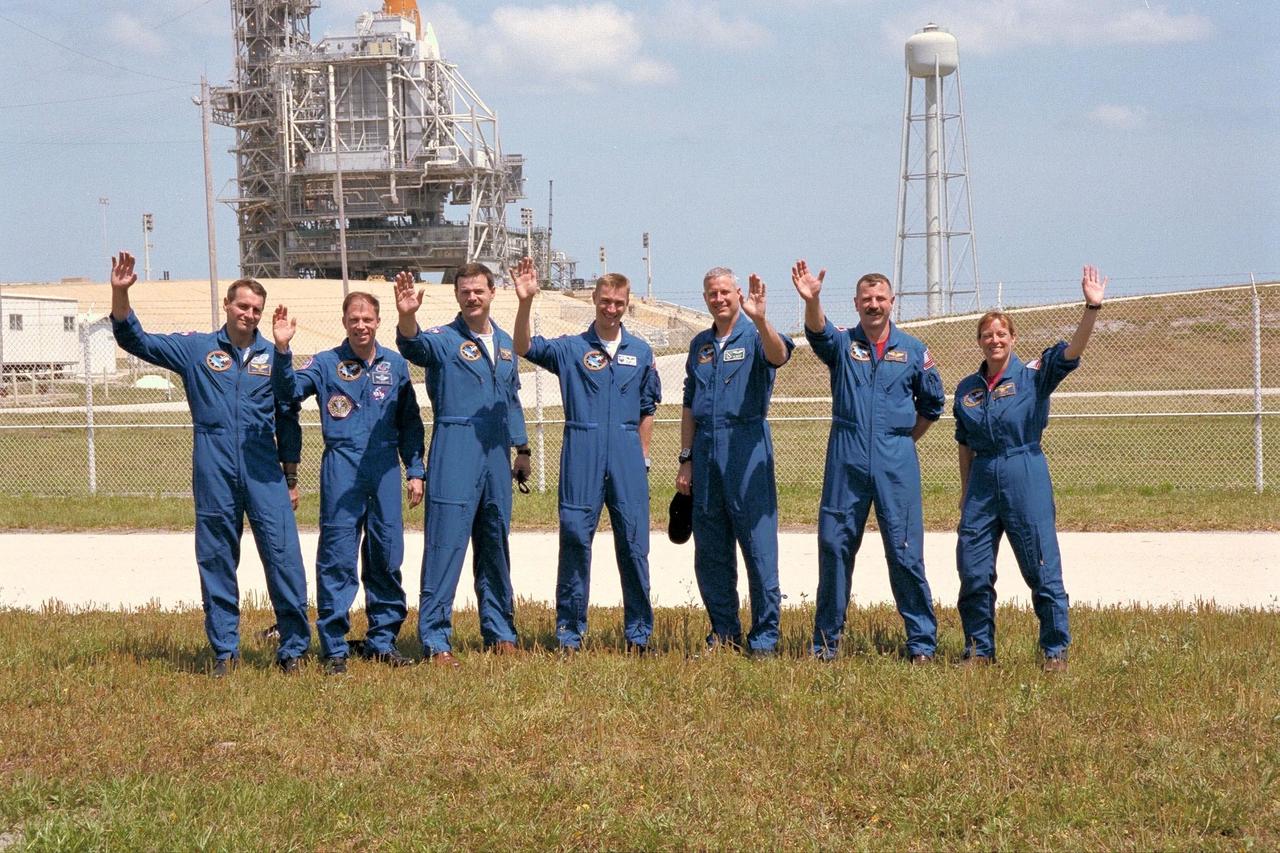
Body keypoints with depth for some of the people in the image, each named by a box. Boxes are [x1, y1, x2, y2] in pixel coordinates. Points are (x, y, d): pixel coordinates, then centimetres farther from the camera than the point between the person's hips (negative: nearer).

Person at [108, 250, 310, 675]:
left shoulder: (273, 357, 9)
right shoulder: (196, 349, 8)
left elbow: (288, 419, 14)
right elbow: (135, 340, 4)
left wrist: (291, 477, 13)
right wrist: (120, 293, -11)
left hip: (264, 471, 0)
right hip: (214, 472, 0)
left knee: (284, 555, -6)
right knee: (216, 560, 4)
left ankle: (293, 647, 3)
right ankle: (224, 651, 13)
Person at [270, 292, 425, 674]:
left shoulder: (395, 365, 11)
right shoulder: (326, 364, 3)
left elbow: (410, 421, 15)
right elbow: (289, 389, -11)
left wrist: (415, 471, 10)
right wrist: (282, 350, -27)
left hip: (385, 468, 3)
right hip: (342, 467, -3)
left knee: (387, 557, 7)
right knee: (337, 557, -4)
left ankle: (382, 640, 18)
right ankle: (334, 648, 0)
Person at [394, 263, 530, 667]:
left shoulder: (504, 343, 15)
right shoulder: (443, 340, -4)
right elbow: (414, 346, -26)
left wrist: (522, 450, 21)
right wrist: (407, 317, -47)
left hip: (496, 456, 6)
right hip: (454, 455, -6)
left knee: (495, 547, 13)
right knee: (445, 545, -7)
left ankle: (500, 632, 23)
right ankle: (436, 641, -6)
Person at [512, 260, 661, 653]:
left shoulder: (640, 352, 11)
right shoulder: (570, 348, 4)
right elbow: (524, 348, -12)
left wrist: (642, 456, 10)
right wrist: (525, 303, -26)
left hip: (627, 454, 2)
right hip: (581, 453, -2)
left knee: (633, 542, 2)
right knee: (575, 540, -1)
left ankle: (638, 633, 12)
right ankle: (569, 634, 7)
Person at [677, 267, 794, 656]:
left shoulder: (755, 336, -1)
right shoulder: (700, 344, 16)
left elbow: (778, 355, -26)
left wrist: (760, 319, -44)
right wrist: (686, 460, 13)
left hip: (746, 445, -6)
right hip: (705, 448, 6)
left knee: (759, 545, -5)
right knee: (710, 550, 8)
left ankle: (765, 637, 0)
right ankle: (724, 631, 18)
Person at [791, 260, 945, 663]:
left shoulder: (913, 350, 9)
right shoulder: (842, 343, 5)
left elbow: (933, 403, 21)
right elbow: (818, 331, -19)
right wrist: (811, 299, -39)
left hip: (896, 460, 0)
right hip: (846, 459, 0)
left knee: (905, 550, -2)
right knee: (834, 546, 3)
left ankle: (921, 642, 6)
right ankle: (827, 640, 11)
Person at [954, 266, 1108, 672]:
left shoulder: (1033, 376, -1)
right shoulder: (967, 389, 10)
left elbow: (1072, 352, -17)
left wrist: (1092, 308, -30)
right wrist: (966, 492, 15)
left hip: (1026, 477, -4)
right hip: (982, 481, 4)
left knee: (1042, 570, -3)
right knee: (973, 571, 3)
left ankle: (1055, 651, 6)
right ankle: (979, 650, 16)